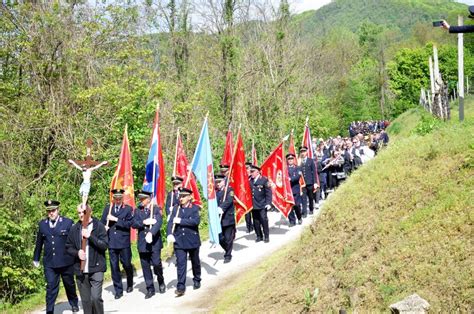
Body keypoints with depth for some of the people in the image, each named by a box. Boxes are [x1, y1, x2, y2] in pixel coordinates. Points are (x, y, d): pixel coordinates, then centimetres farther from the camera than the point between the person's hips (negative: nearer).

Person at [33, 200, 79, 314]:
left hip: (66, 261, -1)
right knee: (51, 287, -5)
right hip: (49, 263, 1)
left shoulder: (68, 223, -6)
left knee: (70, 284, 18)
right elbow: (39, 243, 11)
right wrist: (36, 258, 16)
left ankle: (74, 304, 40)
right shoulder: (42, 224, 4)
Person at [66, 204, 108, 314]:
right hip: (80, 270, 3)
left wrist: (90, 236, -18)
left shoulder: (99, 226, -1)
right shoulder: (74, 228, 7)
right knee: (85, 300, 8)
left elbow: (104, 245, -8)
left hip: (96, 269, -3)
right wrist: (77, 252, -8)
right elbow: (68, 247, 12)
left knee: (96, 298, -13)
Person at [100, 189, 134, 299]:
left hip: (124, 242, -2)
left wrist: (116, 219, -17)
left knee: (127, 264, 5)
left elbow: (129, 224, -10)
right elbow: (102, 222, 13)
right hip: (111, 242, 2)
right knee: (114, 266, 3)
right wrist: (104, 227, -8)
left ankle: (130, 284, 32)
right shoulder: (108, 208, 11)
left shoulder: (128, 209, 1)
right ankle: (118, 290, 12)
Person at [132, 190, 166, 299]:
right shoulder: (138, 211, 11)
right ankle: (150, 289, 15)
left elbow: (158, 223, -16)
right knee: (145, 266, 5)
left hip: (154, 242, -3)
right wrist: (144, 222, -17)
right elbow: (134, 224, 0)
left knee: (156, 263, -9)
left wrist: (151, 233, -31)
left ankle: (161, 282, 20)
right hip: (142, 243, 3)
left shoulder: (156, 209, -1)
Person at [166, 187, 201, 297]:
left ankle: (197, 280, 37)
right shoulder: (176, 209, 4)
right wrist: (169, 234, -20)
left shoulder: (195, 208, -5)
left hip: (192, 241, -1)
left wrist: (180, 221, -22)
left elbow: (196, 221, -21)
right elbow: (170, 222, -3)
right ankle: (181, 287, -5)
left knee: (195, 262, 16)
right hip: (179, 241, 1)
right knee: (180, 264, -5)